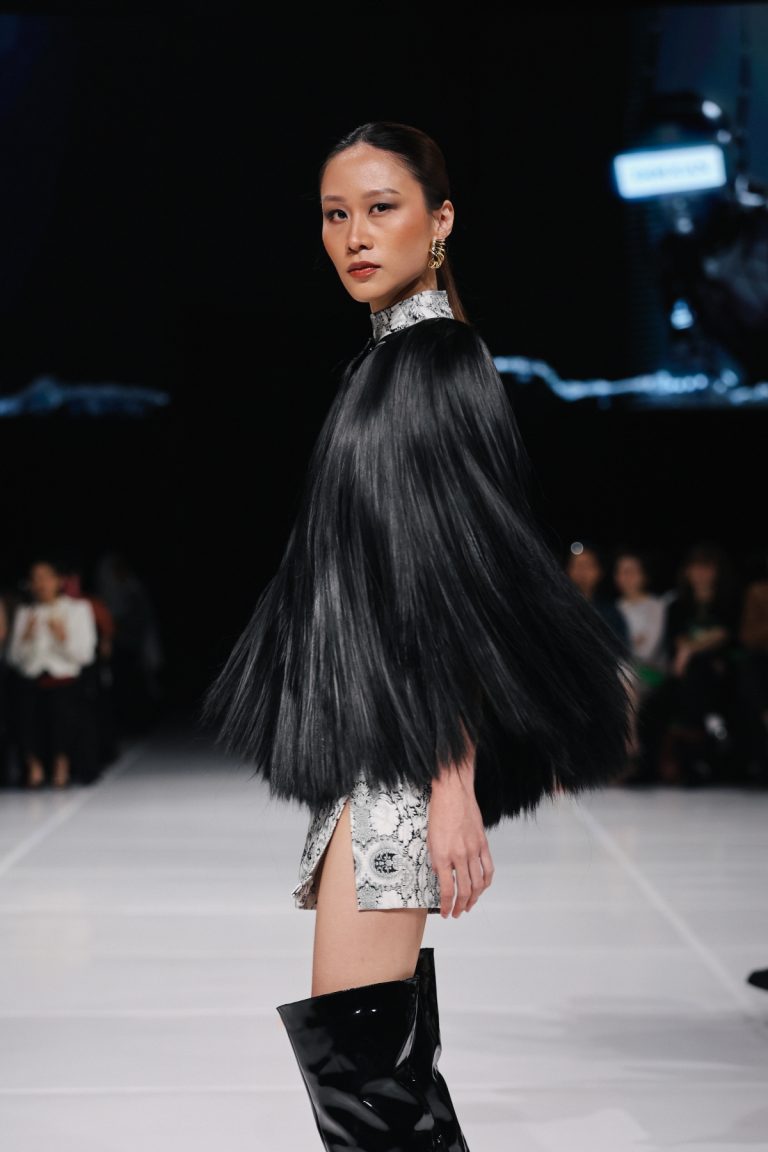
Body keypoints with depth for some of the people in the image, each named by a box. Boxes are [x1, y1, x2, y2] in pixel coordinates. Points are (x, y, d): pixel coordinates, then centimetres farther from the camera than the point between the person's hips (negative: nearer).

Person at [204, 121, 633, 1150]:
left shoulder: (431, 364, -10)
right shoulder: (387, 360, 17)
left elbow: (461, 589, -17)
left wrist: (455, 786, -22)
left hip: (411, 745, -9)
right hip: (374, 740, 9)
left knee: (348, 1041, -12)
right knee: (394, 1040, 12)